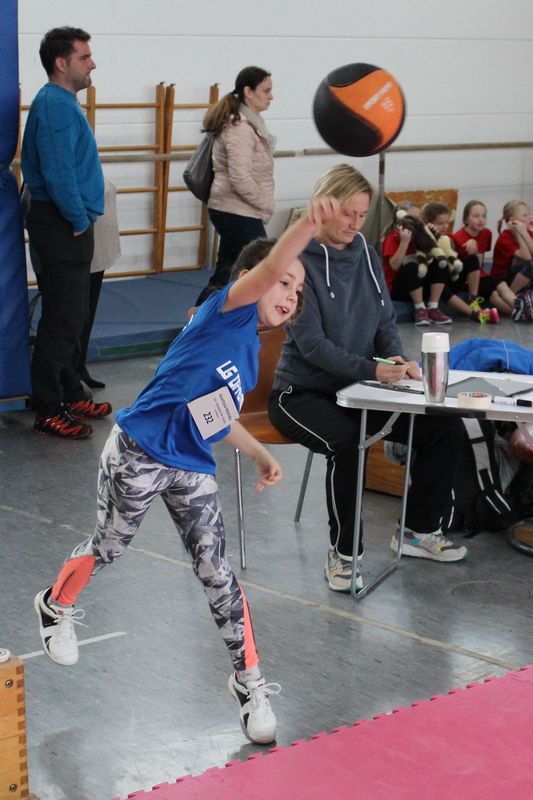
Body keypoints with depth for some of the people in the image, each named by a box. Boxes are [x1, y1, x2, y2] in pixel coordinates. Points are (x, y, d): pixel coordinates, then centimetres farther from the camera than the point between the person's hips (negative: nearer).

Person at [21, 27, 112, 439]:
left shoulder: (63, 103, 16)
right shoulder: (56, 105, -17)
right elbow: (58, 173, -24)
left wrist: (82, 218, 15)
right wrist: (79, 221, -15)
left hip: (68, 224, 10)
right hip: (63, 228, -10)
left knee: (72, 315, 17)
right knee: (62, 320, -6)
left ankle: (72, 394, 26)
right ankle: (49, 412, 0)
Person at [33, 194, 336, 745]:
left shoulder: (250, 352, 11)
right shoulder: (225, 311, -13)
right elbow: (268, 269, -34)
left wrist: (259, 454, 16)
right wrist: (310, 222, -49)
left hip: (192, 471, 7)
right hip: (137, 454, -7)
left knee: (216, 571, 2)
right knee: (108, 546, 12)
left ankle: (249, 681, 9)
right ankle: (57, 606, 43)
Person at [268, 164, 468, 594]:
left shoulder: (367, 256, 6)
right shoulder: (298, 261, -14)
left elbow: (385, 322, 10)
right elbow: (311, 344, -20)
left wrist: (398, 358, -12)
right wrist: (373, 369, -31)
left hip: (358, 388, 7)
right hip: (302, 393, -7)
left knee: (446, 427, -7)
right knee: (346, 443, -36)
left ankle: (420, 530, 10)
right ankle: (343, 553, -17)